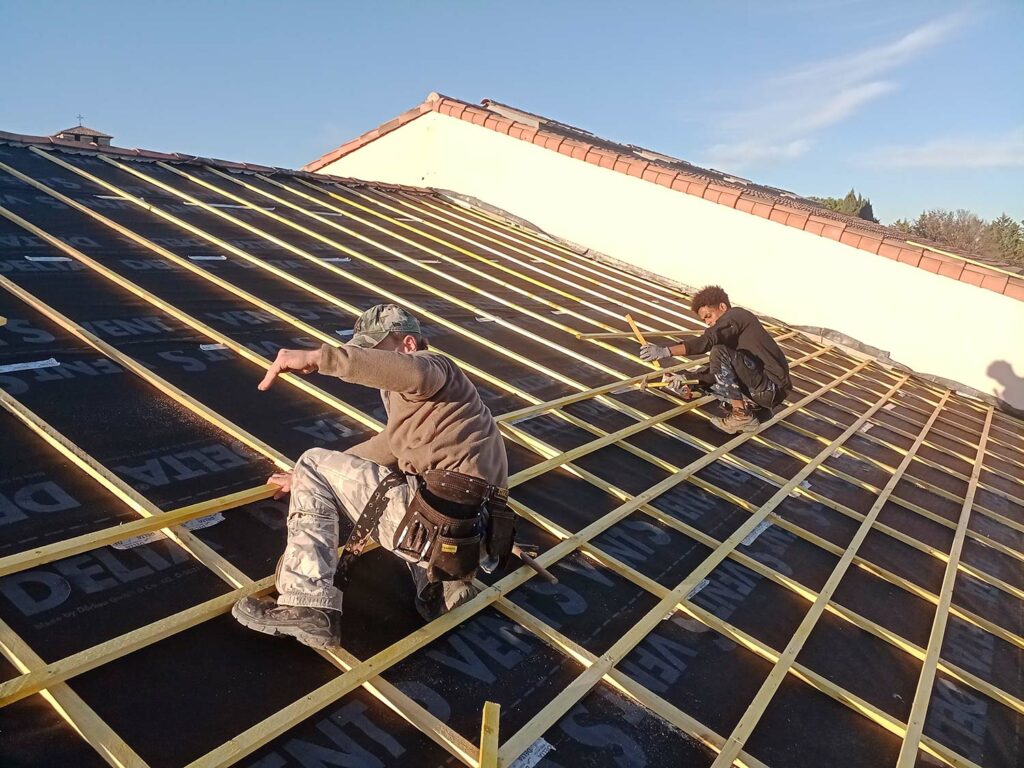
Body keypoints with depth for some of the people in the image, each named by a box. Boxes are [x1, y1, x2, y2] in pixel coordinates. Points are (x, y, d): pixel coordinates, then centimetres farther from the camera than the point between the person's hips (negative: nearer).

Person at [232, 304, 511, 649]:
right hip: (471, 539, 10)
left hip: (438, 528, -10)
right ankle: (444, 586, 20)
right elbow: (387, 447, 38)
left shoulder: (432, 365, 0)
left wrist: (317, 357, -29)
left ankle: (307, 607, -3)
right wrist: (306, 481, 38)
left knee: (313, 467, 4)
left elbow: (413, 373, -26)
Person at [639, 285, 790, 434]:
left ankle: (742, 416, -17)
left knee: (720, 352, -24)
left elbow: (708, 340, -28)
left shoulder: (736, 315, -9)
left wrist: (666, 351, -33)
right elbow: (720, 371, 16)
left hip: (772, 386, -10)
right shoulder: (737, 321, 20)